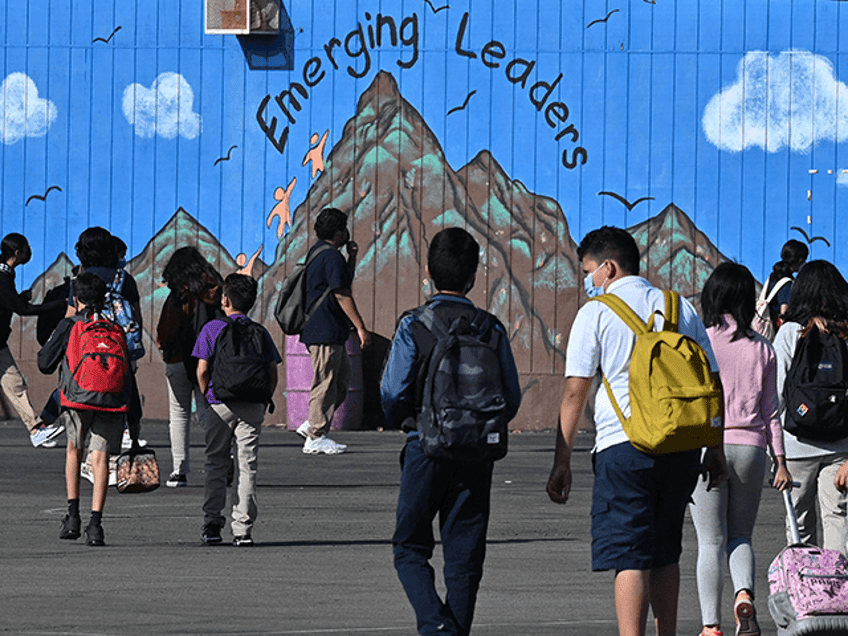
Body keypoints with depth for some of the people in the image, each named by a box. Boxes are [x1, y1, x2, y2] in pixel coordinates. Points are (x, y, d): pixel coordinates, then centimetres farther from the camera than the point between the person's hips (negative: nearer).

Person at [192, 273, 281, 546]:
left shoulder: (212, 329, -1)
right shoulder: (260, 332, 6)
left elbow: (202, 371, -6)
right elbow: (272, 373, 4)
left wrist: (208, 398, 8)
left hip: (220, 404, -2)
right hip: (252, 406, 2)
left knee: (216, 464, 8)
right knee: (247, 466, 2)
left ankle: (212, 524, 5)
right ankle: (243, 529, -3)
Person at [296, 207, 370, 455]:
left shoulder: (317, 251, 17)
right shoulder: (331, 256, -16)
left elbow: (344, 282, 27)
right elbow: (342, 295, -19)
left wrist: (352, 256, 14)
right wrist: (361, 328, -18)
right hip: (326, 332, -10)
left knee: (342, 378, 15)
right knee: (325, 382, -5)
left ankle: (311, 425, 15)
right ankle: (316, 437, 0)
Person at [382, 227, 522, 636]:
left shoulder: (413, 327, -7)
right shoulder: (492, 329, 1)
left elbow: (393, 392, -9)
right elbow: (511, 398, 3)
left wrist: (401, 421, 14)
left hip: (426, 448, -2)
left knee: (411, 548, 7)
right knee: (464, 556, 8)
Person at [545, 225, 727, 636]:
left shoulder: (596, 313, 0)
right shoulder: (681, 309, 13)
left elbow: (575, 393, -3)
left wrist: (562, 461, -1)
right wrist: (715, 450, 17)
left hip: (623, 447, -4)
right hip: (682, 446, 5)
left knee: (629, 559, -6)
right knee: (665, 555, 17)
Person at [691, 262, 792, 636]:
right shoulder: (762, 349, 4)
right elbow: (770, 411, 6)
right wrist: (780, 461, 10)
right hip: (750, 447, 2)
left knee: (711, 542, 5)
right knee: (741, 536, 14)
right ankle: (745, 594, -14)